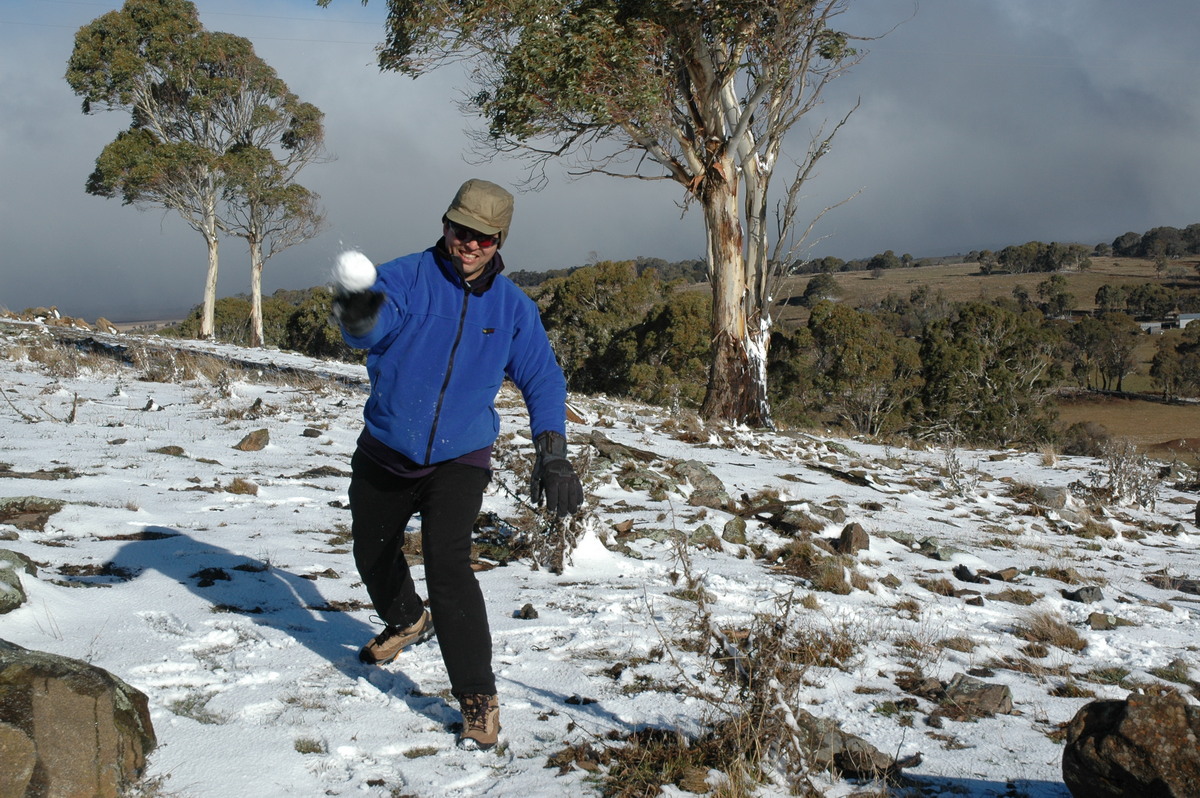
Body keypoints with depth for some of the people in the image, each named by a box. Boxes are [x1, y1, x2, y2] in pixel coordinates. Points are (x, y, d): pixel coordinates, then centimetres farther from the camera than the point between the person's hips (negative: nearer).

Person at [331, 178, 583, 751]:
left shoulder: (512, 306, -6)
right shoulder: (407, 278, -14)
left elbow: (542, 379, -2)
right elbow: (372, 330, -33)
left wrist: (551, 454, -15)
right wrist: (358, 317, -59)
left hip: (459, 461, -2)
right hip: (384, 455, 2)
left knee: (447, 566, -21)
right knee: (373, 552, 22)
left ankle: (478, 700, -11)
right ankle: (407, 621, 56)